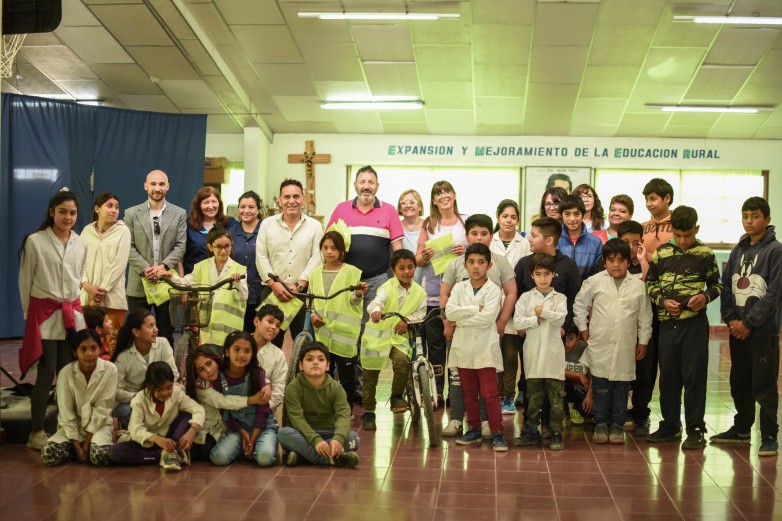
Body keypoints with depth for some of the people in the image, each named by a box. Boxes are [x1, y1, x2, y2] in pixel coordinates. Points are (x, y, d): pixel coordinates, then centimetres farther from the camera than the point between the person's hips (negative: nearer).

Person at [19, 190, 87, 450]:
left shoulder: (80, 244, 7)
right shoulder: (35, 242, -7)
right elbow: (25, 281, -2)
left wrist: (73, 306, 15)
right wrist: (29, 313, 1)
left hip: (72, 313, 4)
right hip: (44, 313, -4)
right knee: (47, 372, -6)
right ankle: (36, 432, 3)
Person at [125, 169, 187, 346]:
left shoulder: (179, 214, 8)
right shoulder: (132, 214, 6)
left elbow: (180, 246, 1)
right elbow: (128, 246, -1)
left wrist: (163, 266, -14)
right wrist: (145, 269, -14)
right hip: (139, 284, 0)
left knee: (166, 335, 5)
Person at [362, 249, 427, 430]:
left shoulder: (419, 292, 0)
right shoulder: (387, 287, -10)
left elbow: (420, 313, 1)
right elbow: (377, 301, -29)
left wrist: (407, 320, -19)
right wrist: (375, 310, -52)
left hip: (399, 337, 1)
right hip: (377, 335, -1)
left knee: (402, 361, -28)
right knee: (370, 376, 4)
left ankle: (397, 396, -5)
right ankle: (368, 412, 19)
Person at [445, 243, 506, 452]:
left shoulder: (493, 290, -4)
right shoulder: (459, 288, 7)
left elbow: (487, 317, -17)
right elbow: (449, 311, -8)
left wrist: (462, 319, -11)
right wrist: (475, 309, -14)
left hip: (485, 348, -4)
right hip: (463, 347, 4)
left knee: (489, 393, -6)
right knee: (469, 392, 12)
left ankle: (497, 433, 0)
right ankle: (474, 429, 22)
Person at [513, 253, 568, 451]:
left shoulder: (560, 298, 7)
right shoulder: (526, 297, 7)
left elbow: (560, 319, -10)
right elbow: (517, 322, -4)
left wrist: (543, 312, -12)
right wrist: (538, 319, -10)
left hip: (553, 353, -1)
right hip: (533, 353, 1)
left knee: (556, 395, 1)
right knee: (533, 395, 8)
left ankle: (556, 433, 6)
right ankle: (531, 431, 15)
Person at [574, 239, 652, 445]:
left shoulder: (638, 285, 3)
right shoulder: (594, 281, 0)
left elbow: (645, 315, 11)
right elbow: (579, 304, 11)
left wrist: (643, 341, 12)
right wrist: (583, 328, 9)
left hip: (626, 347, 1)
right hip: (600, 345, -1)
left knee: (622, 387, 6)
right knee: (601, 386, 3)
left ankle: (617, 425, 17)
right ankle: (601, 424, 14)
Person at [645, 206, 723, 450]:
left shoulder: (705, 254, -1)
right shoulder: (661, 253, 5)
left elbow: (717, 284, 7)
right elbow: (650, 283, 11)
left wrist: (706, 296, -13)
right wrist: (663, 301, -6)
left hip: (694, 323, -3)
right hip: (667, 323, 3)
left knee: (694, 376, -1)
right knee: (668, 376, 10)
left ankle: (695, 429, 8)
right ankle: (670, 425, 23)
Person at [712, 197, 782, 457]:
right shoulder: (738, 250, 12)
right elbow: (726, 286, 11)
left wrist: (748, 323, -13)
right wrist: (731, 318, -3)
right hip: (737, 329, 6)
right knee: (739, 383, 13)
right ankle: (741, 428, 25)